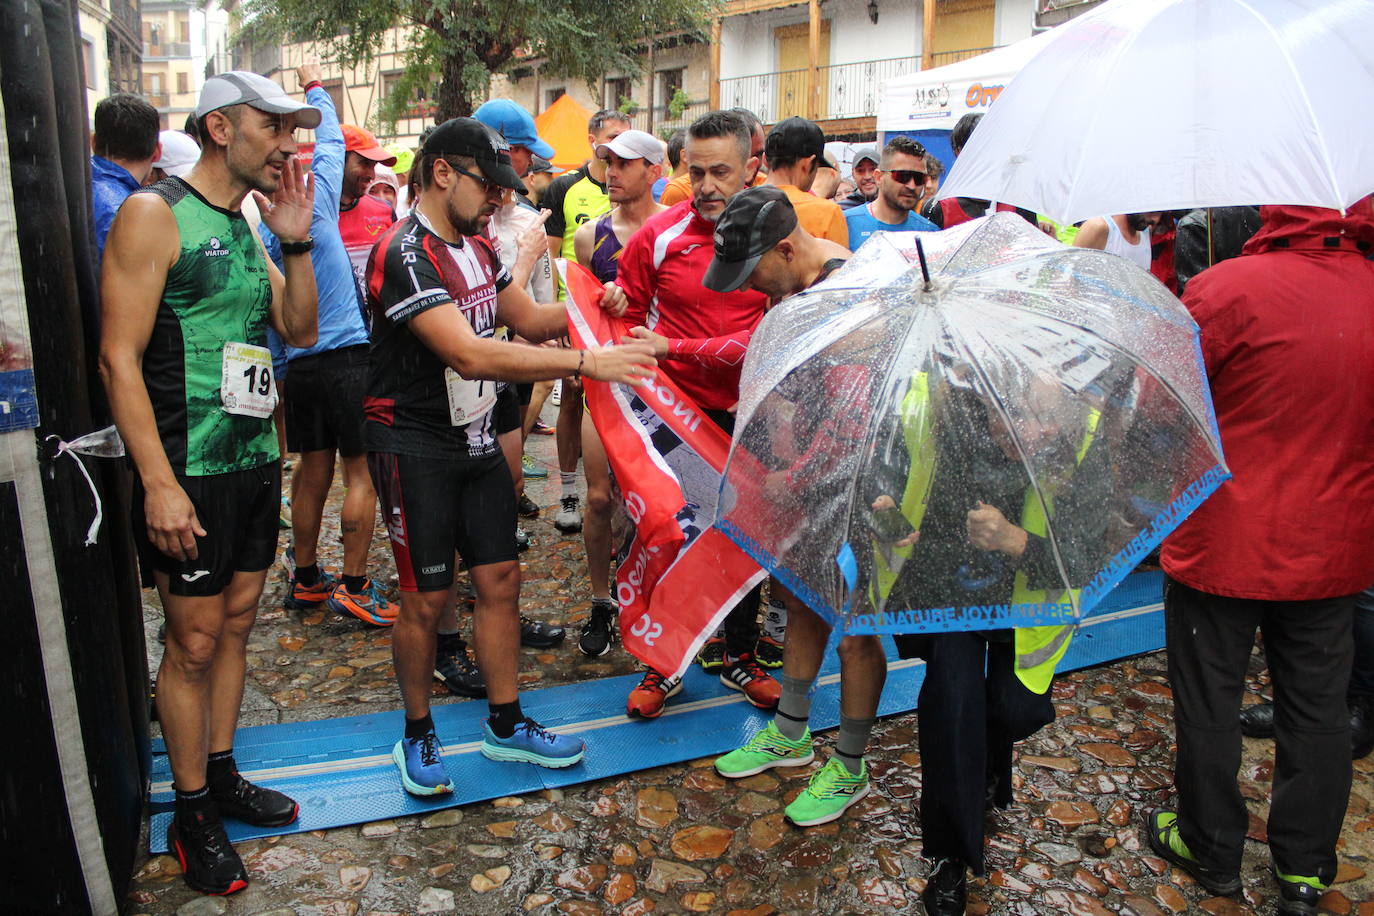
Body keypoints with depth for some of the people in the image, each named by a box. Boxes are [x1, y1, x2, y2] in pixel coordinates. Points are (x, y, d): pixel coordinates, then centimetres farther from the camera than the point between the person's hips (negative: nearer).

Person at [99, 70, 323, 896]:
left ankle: (223, 777, 32)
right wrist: (159, 483, -20)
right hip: (190, 471, -7)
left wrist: (295, 242, -2)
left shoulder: (245, 225, 12)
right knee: (193, 643, 3)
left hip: (256, 460, 8)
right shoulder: (156, 215, -12)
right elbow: (119, 357, -16)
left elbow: (301, 330, 12)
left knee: (236, 626, 16)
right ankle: (192, 813, 20)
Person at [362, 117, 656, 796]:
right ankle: (418, 736, 23)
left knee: (500, 580, 10)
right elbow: (471, 355, -31)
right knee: (427, 598, 2)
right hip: (415, 446, -8)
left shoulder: (476, 246, 9)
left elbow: (526, 316, 16)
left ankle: (505, 724, 25)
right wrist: (586, 362, -33)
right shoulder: (404, 254, -20)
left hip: (476, 436, 8)